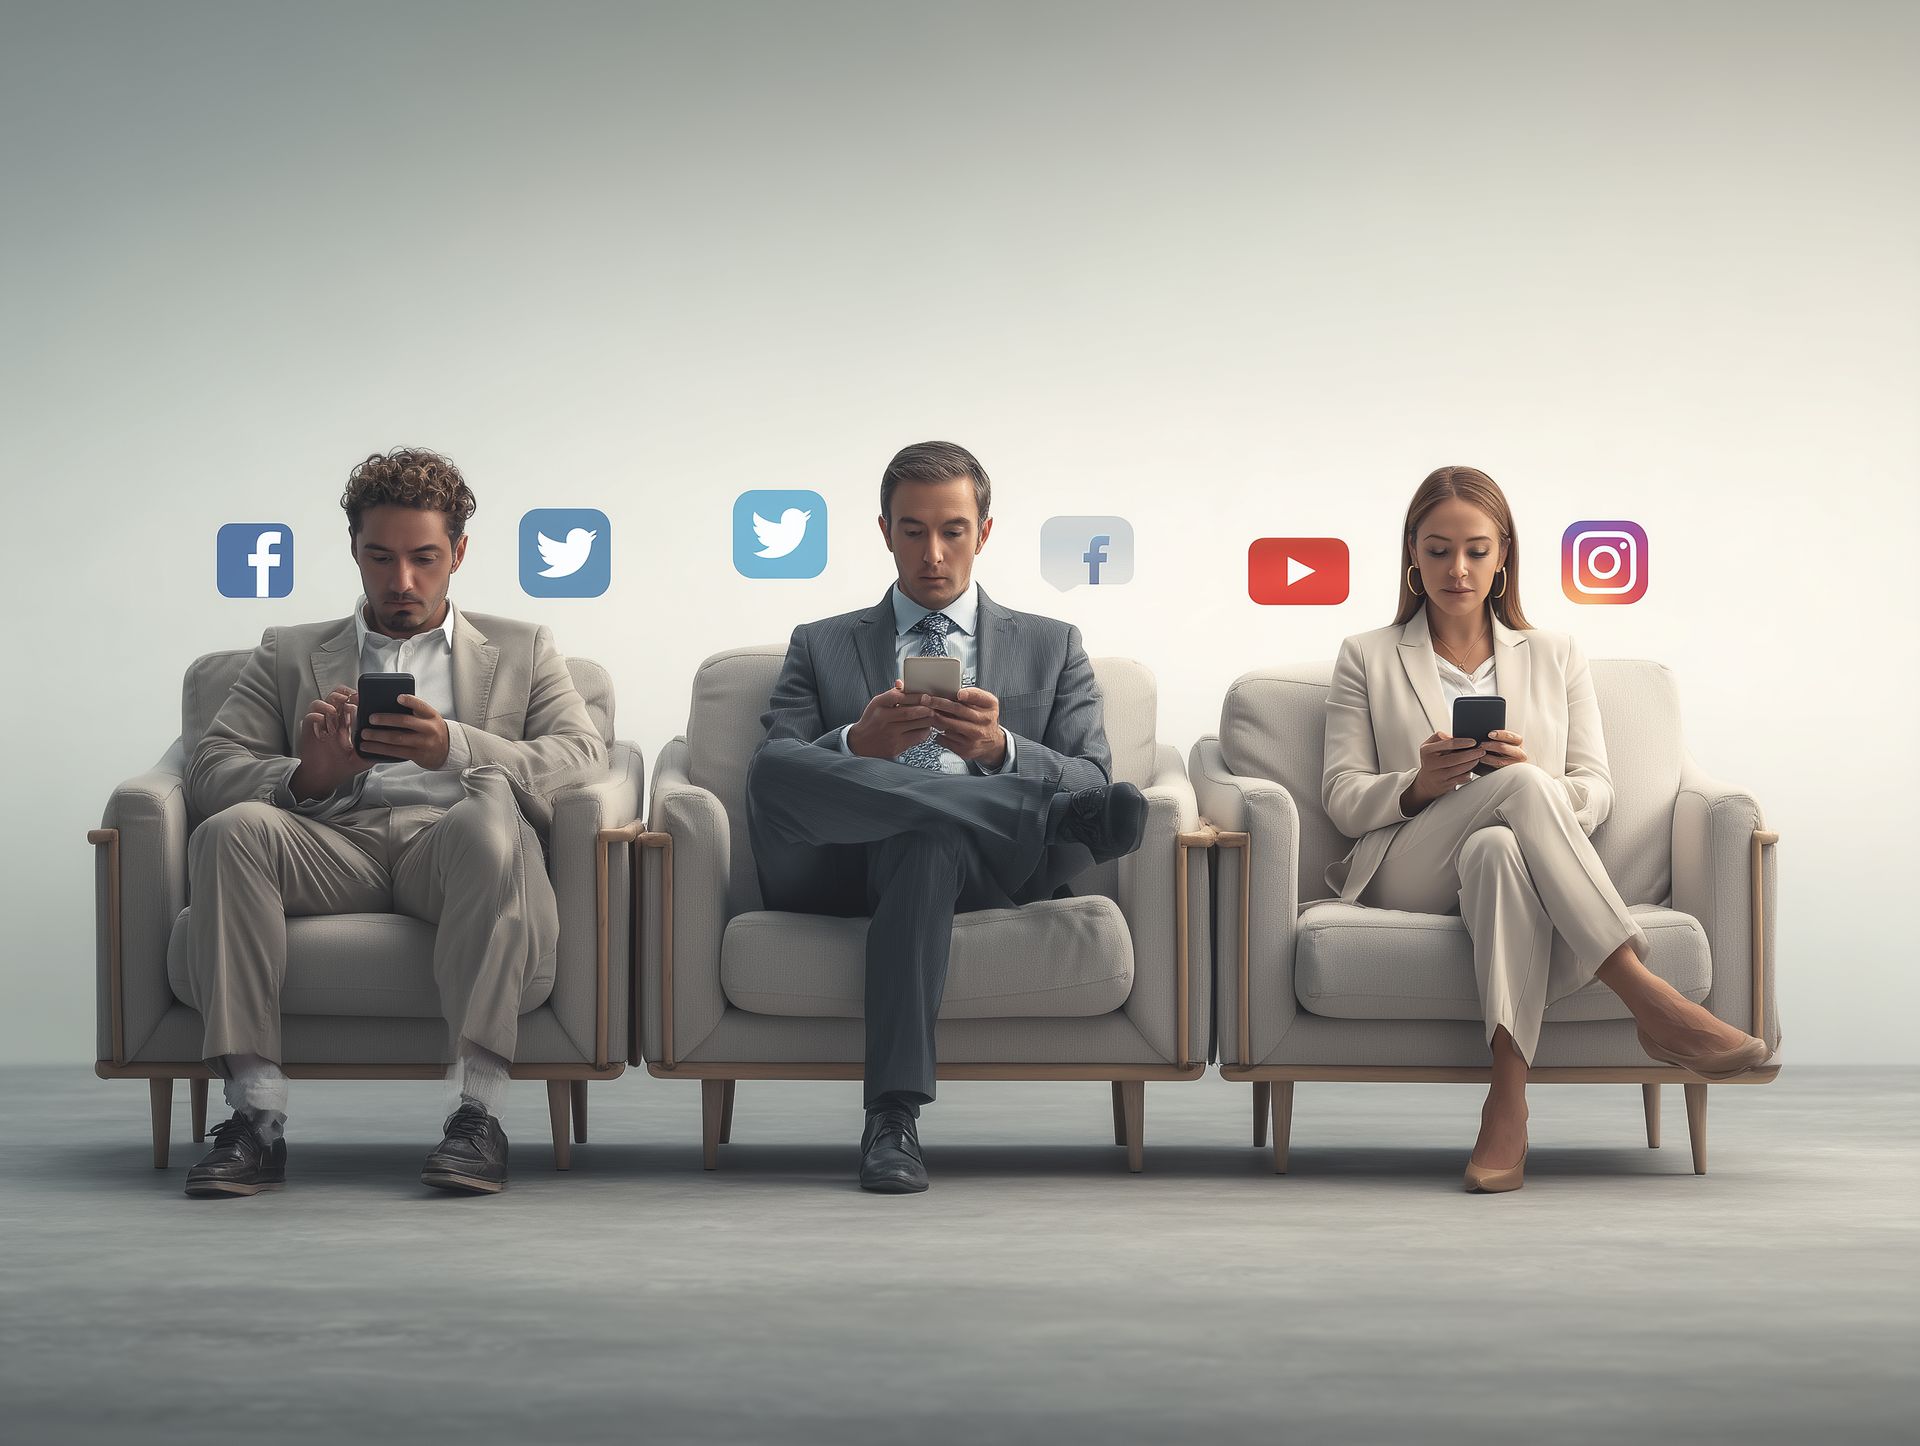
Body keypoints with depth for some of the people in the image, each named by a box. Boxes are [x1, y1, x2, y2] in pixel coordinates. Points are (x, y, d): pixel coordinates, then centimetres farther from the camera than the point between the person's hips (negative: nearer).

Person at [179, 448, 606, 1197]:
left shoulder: (521, 650, 25)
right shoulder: (289, 654, 27)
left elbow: (581, 757, 6)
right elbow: (210, 769, 13)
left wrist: (453, 749, -13)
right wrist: (307, 776, -10)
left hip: (449, 839, -1)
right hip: (333, 846, 2)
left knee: (490, 814, -37)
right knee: (231, 830, -31)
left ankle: (478, 1112, -41)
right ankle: (257, 1118, -33)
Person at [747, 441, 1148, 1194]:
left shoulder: (1051, 647, 22)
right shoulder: (820, 648, 22)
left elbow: (1095, 782, 7)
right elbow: (771, 780, 6)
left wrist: (1002, 748, -13)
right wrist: (856, 747, -15)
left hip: (981, 872, -1)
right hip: (834, 876, 1)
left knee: (927, 845, -40)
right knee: (776, 768, -33)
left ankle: (895, 1117, -44)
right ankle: (1055, 822, -35)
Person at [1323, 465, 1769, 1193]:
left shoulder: (1556, 656, 23)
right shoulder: (1367, 658, 19)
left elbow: (1596, 791, 12)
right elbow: (1342, 797, 9)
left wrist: (1534, 781, -12)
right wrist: (1419, 786, -14)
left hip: (1514, 851, 1)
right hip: (1407, 877, -1)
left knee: (1496, 849, -41)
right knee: (1516, 788, -36)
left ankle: (1508, 1098, -53)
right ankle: (1652, 1003, -46)